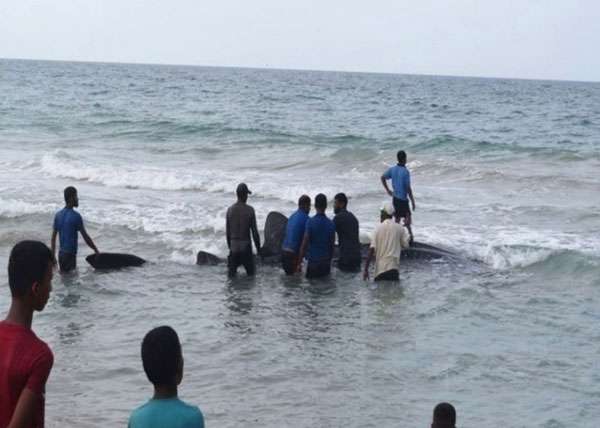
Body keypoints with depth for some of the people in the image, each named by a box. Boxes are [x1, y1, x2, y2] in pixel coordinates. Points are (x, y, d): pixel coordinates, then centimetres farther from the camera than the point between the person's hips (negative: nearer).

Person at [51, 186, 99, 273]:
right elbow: (85, 237, -10)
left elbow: (53, 238, 10)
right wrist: (96, 250, 2)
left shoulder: (58, 215, 7)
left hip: (61, 254, 7)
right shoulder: (76, 216, -14)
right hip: (70, 254, -7)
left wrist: (53, 256, 15)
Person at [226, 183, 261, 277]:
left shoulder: (230, 210, 1)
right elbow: (254, 231, -8)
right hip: (246, 245, -3)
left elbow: (227, 231, 6)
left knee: (232, 273, 10)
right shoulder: (250, 210, -9)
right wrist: (258, 247, 2)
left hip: (234, 245, 3)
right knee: (251, 272, 6)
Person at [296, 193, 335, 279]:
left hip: (313, 260, -4)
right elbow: (332, 245, 6)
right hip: (326, 262, 4)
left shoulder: (310, 222, -11)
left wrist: (299, 263, -6)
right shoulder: (331, 224, 0)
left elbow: (304, 244, -12)